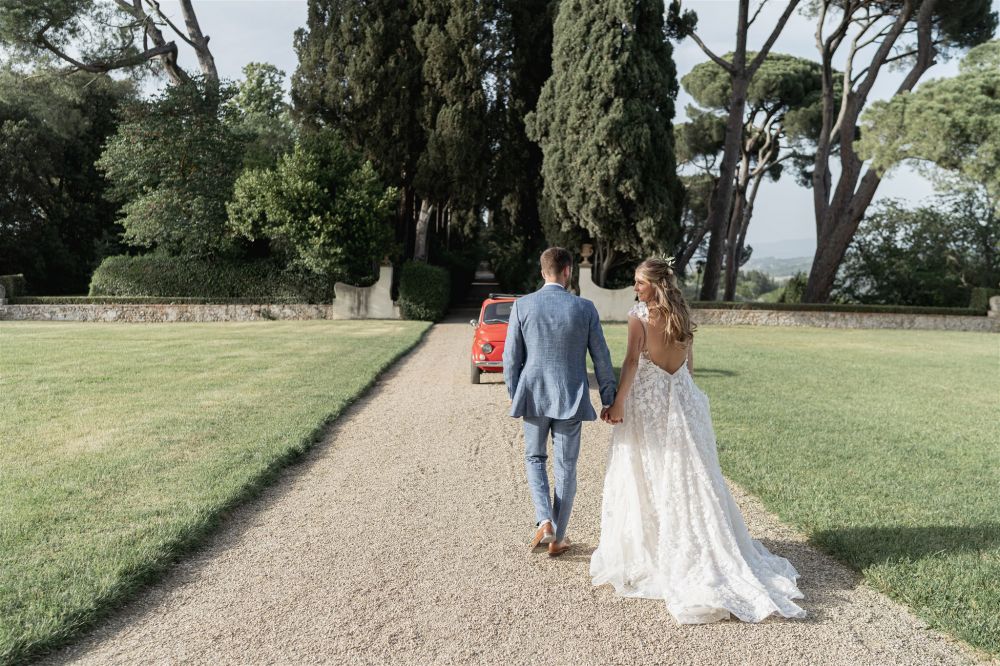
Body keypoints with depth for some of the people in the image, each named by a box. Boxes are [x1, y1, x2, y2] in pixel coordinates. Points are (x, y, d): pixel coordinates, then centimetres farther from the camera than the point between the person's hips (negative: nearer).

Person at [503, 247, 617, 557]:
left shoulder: (522, 305, -5)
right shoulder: (585, 308, -5)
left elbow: (511, 357, -3)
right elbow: (601, 358, -1)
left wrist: (514, 395, 10)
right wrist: (608, 400, 9)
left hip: (533, 396, 0)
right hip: (571, 399, 0)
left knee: (534, 458, 21)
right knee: (565, 468, 12)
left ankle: (544, 522, 4)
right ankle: (557, 539, 22)